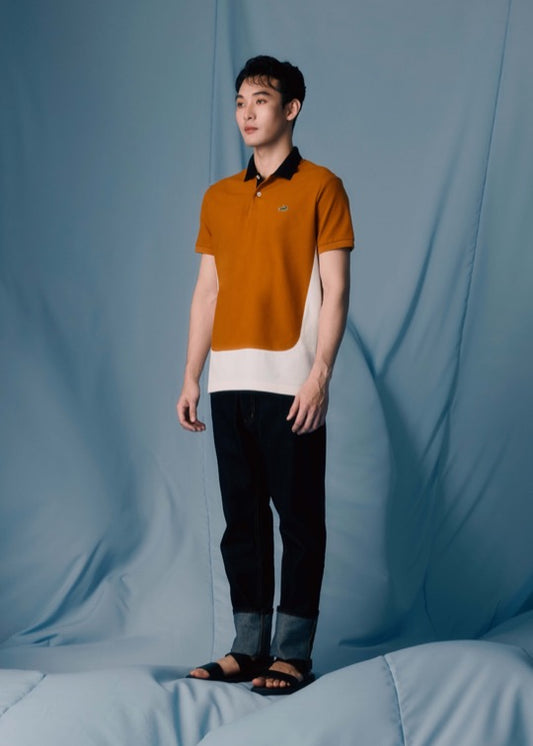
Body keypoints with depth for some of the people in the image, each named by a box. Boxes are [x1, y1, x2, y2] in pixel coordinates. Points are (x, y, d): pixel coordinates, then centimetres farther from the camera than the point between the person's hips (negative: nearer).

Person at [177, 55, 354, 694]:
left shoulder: (320, 187, 1)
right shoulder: (218, 198, 16)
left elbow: (335, 290, -5)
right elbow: (206, 291, 16)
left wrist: (319, 374, -14)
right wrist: (191, 376, 9)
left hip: (289, 383, -5)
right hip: (229, 383, 5)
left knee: (299, 520, 0)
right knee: (242, 520, 8)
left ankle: (293, 653, 7)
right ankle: (248, 647, 15)